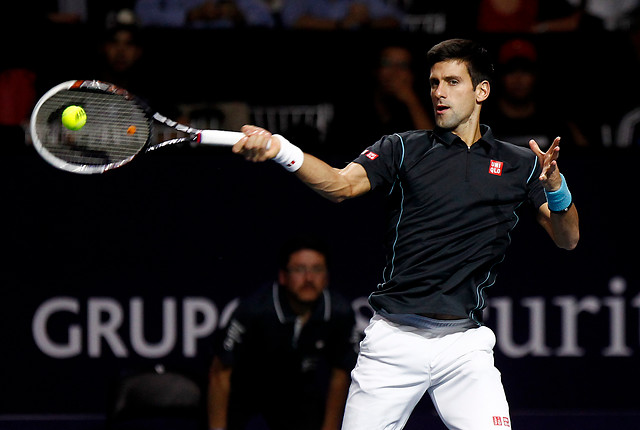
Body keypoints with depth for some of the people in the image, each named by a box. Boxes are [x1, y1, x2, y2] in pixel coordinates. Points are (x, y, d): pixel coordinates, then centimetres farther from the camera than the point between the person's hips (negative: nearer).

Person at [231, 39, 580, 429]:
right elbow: (342, 184, -11)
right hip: (392, 341, 0)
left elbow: (567, 239, 6)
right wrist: (280, 150, -30)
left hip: (465, 348, 0)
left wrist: (556, 187, -15)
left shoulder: (518, 164, 10)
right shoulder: (403, 149, 6)